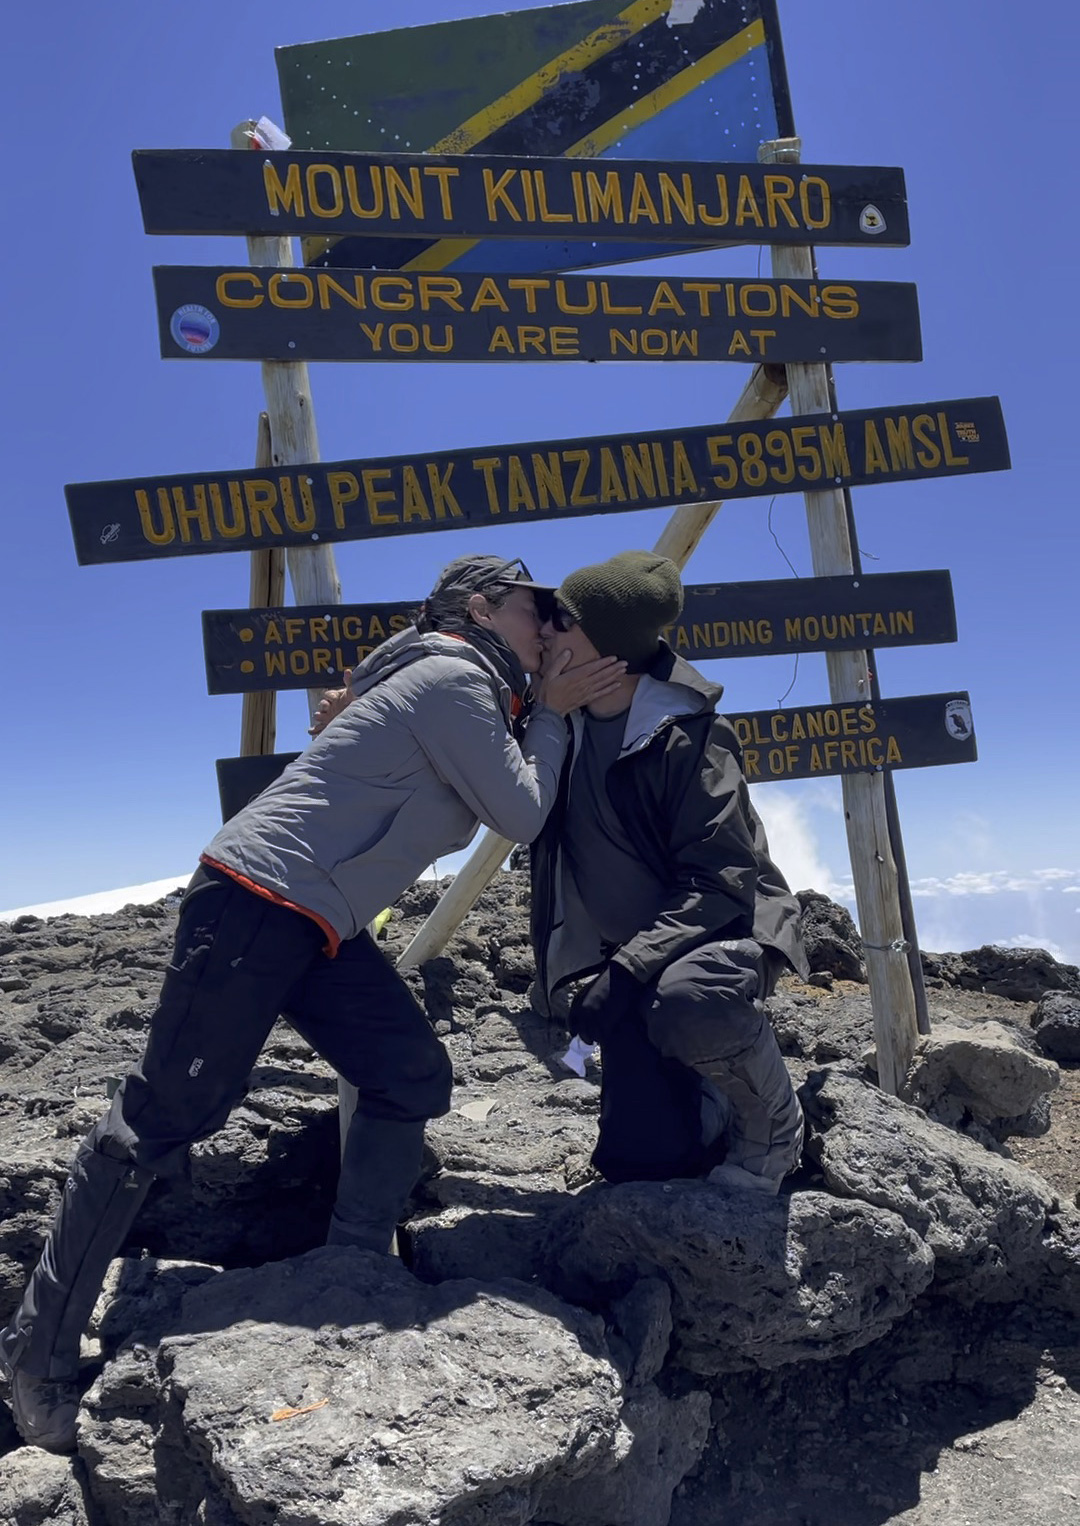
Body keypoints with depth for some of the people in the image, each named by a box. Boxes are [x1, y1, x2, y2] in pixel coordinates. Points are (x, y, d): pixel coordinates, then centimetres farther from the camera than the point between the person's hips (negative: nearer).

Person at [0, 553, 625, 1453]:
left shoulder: (477, 697, 17)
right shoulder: (453, 679, -12)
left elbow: (513, 807, 19)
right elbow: (522, 816, -12)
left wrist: (557, 711, 11)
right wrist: (551, 712, 0)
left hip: (322, 926, 10)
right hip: (256, 902, -10)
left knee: (413, 1077, 3)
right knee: (165, 1120, -4)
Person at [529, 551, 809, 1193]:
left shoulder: (685, 731, -21)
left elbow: (720, 879, -23)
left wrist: (628, 967, -31)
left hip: (723, 927, -5)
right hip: (634, 955, 5)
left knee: (688, 1002, -41)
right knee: (640, 1158, -5)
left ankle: (775, 1124, -8)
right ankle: (723, 1105, 29)